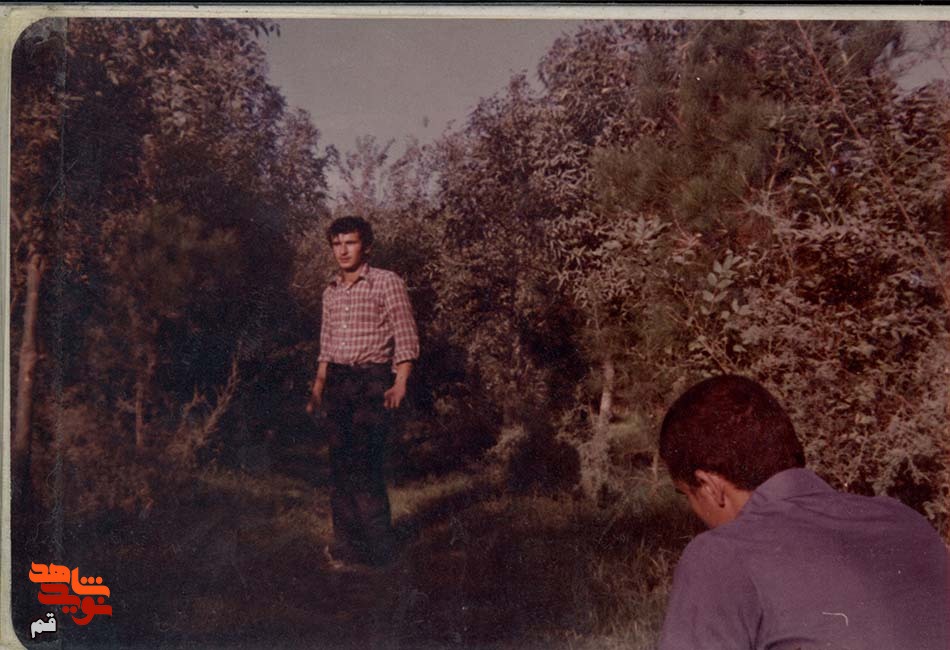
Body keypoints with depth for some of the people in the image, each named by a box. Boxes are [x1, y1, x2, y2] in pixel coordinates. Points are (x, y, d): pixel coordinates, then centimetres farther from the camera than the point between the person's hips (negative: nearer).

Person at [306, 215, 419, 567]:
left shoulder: (387, 282, -3)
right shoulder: (331, 291, 15)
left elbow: (406, 338, -6)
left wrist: (400, 383, -17)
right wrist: (318, 387, 17)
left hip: (373, 380, -6)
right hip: (337, 383, 6)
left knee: (362, 464, -12)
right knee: (339, 465, 6)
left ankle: (378, 548, -2)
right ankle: (346, 544, 15)